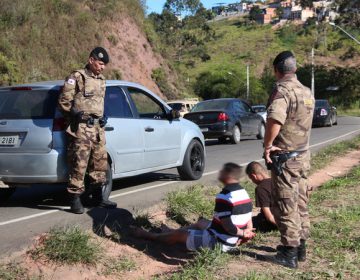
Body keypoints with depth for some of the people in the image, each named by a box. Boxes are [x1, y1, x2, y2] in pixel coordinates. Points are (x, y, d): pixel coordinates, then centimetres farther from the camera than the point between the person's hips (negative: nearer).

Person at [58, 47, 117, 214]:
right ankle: (75, 200, 1)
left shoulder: (101, 80, 20)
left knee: (100, 163, 12)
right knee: (79, 165, -7)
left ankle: (98, 197, 23)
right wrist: (76, 115, -12)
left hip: (98, 128, 8)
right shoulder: (77, 77, -4)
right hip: (81, 129, -8)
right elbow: (63, 101, -8)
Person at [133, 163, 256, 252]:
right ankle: (171, 231, 50)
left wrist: (242, 233, -15)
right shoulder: (243, 192, 3)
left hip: (217, 242, -8)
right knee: (202, 222, 31)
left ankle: (148, 235, 33)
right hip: (232, 242, 9)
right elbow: (247, 217, 6)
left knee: (179, 234, 10)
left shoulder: (224, 195, -26)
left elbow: (227, 226, -29)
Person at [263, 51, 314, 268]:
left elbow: (275, 120, -35)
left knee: (286, 206, 0)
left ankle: (290, 253, 7)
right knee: (301, 203, 17)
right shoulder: (307, 93, 9)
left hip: (285, 156, -8)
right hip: (304, 155, 8)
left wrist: (267, 145, -21)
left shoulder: (282, 91, -18)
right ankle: (301, 246, 28)